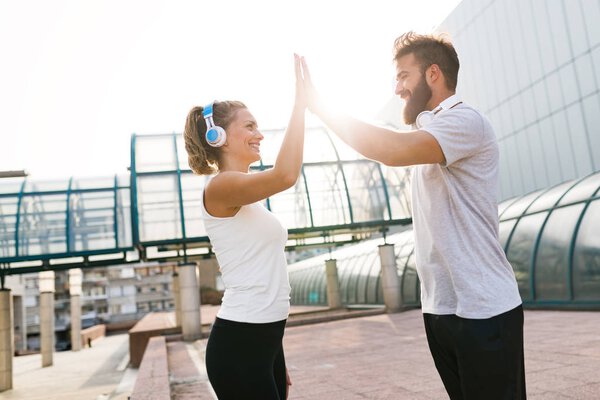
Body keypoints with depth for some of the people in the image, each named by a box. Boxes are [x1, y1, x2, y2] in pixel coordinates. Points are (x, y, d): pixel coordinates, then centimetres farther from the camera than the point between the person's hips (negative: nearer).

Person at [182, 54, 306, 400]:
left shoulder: (247, 200, 15)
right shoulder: (221, 188, -12)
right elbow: (286, 175, -31)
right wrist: (300, 105, -20)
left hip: (264, 338, 9)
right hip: (239, 343, -9)